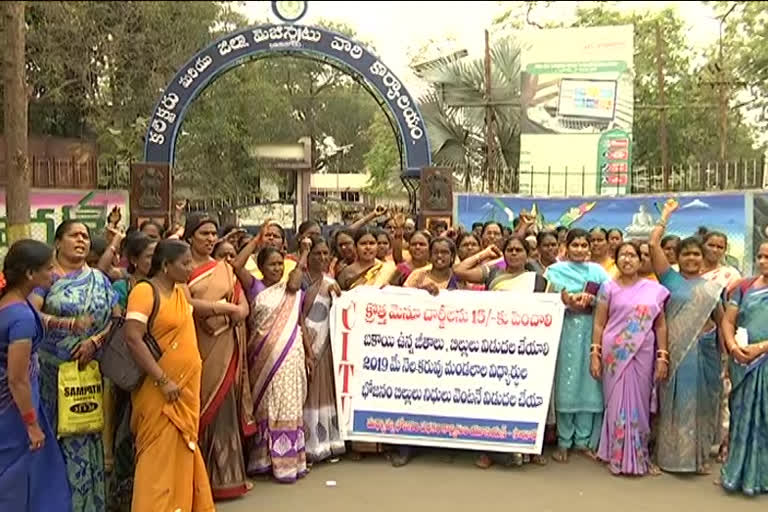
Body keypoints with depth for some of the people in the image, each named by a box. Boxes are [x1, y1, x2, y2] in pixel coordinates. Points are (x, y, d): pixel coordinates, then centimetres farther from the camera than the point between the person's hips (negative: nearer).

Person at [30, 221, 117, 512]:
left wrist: (95, 340, -9)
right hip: (53, 370, -3)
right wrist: (68, 324, -26)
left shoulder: (99, 279, 11)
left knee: (88, 431, 6)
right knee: (60, 431, 0)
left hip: (90, 367, 3)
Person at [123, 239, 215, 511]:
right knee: (160, 456, -1)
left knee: (182, 452, 15)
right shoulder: (145, 291, -14)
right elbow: (133, 338, -22)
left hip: (186, 387, 8)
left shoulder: (181, 291, 10)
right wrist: (163, 381, -22)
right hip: (160, 389, -8)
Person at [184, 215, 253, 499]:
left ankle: (225, 475, 16)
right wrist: (224, 307, -10)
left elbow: (243, 308, 9)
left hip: (225, 350, 4)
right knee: (199, 410, -1)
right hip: (196, 349, -3)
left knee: (224, 409, 5)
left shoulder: (225, 270, 15)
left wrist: (212, 310, -9)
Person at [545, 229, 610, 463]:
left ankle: (584, 440, 13)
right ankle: (563, 441, 6)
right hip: (567, 330, -2)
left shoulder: (598, 270, 12)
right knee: (567, 384, -1)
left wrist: (592, 300, -14)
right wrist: (570, 301, -20)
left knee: (588, 383, 4)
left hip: (592, 331, 2)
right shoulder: (556, 270, 6)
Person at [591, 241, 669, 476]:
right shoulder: (609, 288, 2)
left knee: (640, 404, 7)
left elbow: (660, 326, 6)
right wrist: (594, 355, -4)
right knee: (618, 403, 4)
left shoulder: (654, 289, 5)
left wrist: (662, 357, 0)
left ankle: (639, 457, 20)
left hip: (643, 354, 1)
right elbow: (599, 324, 2)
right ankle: (620, 457, 14)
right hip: (615, 353, -1)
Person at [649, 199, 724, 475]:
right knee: (677, 402, 2)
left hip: (705, 351, 3)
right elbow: (653, 244, -6)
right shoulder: (670, 279, 2)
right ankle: (673, 453, 12)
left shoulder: (712, 286, 10)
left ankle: (699, 455, 20)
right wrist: (666, 214, 0)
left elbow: (722, 319, 12)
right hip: (676, 350, -3)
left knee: (701, 402, 8)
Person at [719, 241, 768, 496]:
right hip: (743, 363, 3)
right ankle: (739, 473, 20)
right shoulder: (745, 287, 10)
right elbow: (727, 321, 7)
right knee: (741, 416, 9)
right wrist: (733, 346, -10)